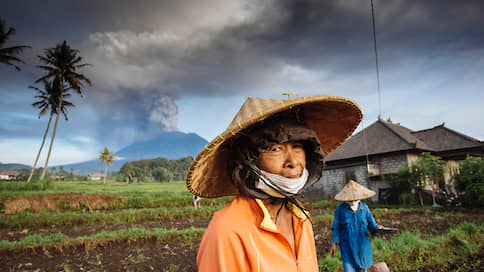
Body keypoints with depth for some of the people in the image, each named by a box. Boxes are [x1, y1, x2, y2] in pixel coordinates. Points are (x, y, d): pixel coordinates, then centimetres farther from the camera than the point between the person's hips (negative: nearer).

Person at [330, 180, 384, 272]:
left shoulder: (364, 208, 0)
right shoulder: (340, 209, -7)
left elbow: (371, 223, 2)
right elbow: (336, 227, -1)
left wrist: (377, 227, -20)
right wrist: (334, 244, -4)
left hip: (363, 244, 3)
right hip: (347, 246, -3)